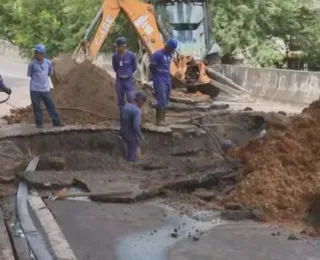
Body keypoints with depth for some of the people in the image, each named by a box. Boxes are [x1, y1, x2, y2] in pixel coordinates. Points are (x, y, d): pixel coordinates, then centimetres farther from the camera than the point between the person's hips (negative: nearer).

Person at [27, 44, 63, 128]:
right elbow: (30, 75, 4)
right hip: (34, 89, -2)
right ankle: (39, 123, 17)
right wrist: (37, 78, 9)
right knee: (36, 107, 4)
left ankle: (56, 122, 14)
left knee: (51, 105, 5)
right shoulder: (32, 64, -8)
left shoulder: (48, 62, -1)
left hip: (45, 89, 2)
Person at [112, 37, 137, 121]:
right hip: (119, 80, 2)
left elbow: (134, 67, 4)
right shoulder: (115, 56, -6)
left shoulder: (131, 55, -12)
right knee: (120, 100, 7)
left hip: (128, 80, -2)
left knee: (130, 99, -9)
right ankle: (122, 118, 18)